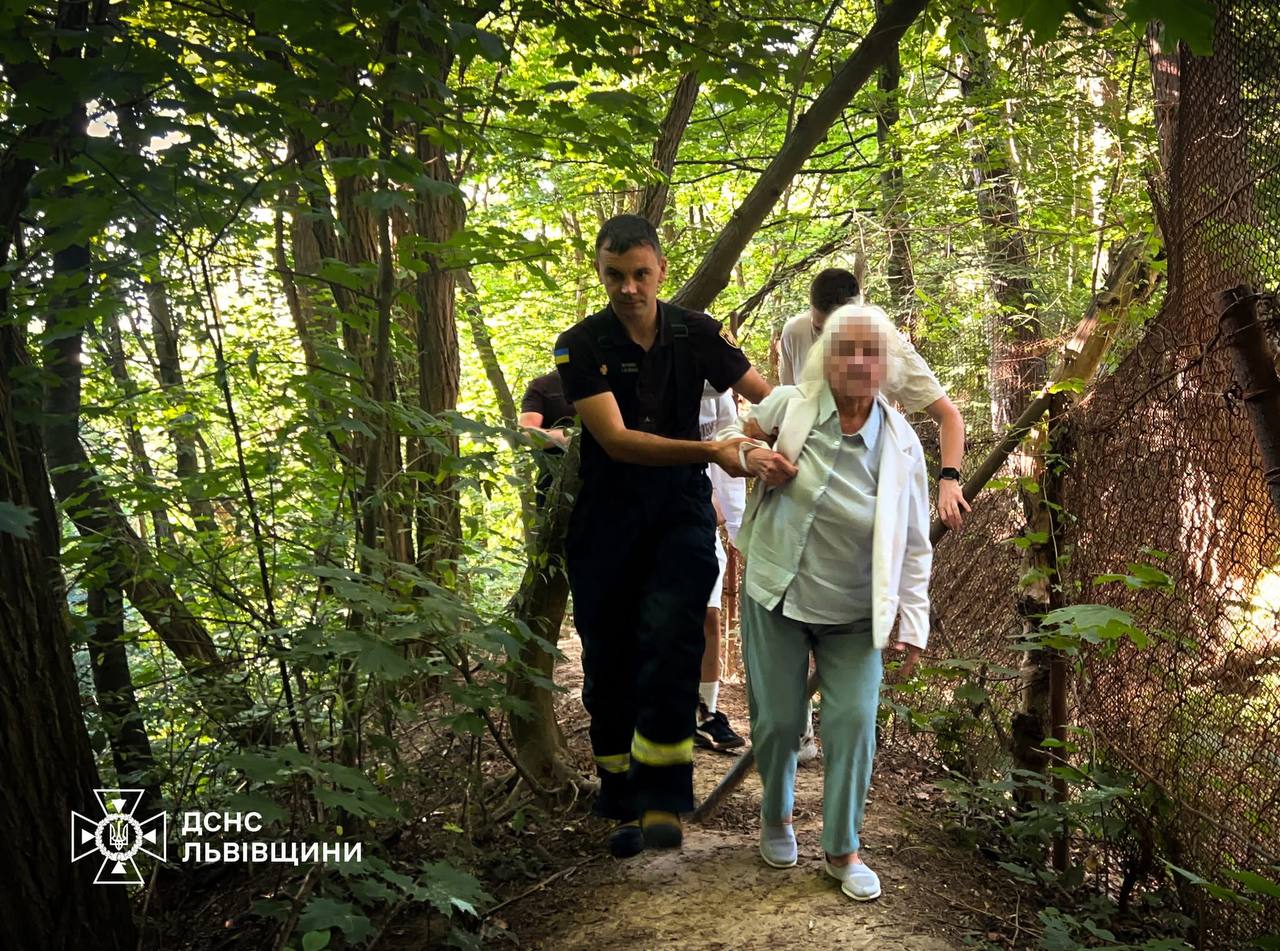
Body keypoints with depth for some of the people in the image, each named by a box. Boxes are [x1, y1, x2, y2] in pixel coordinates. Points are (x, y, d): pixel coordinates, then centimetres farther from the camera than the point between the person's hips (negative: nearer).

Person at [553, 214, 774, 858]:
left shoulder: (696, 334, -1)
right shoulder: (581, 345, -10)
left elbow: (769, 396, 7)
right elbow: (617, 440, -21)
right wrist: (711, 452, -31)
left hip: (681, 513, 0)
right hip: (605, 521, 0)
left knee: (667, 635, -24)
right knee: (608, 665, 6)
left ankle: (663, 801, -15)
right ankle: (624, 806, 23)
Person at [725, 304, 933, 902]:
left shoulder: (900, 444, -9)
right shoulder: (791, 405, -10)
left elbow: (914, 545, -2)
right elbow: (731, 438, 9)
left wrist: (913, 623, -3)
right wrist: (754, 458, -14)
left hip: (854, 615, 0)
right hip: (776, 596, 0)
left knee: (854, 721, -2)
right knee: (777, 719, 8)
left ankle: (843, 850, 19)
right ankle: (776, 818, 38)